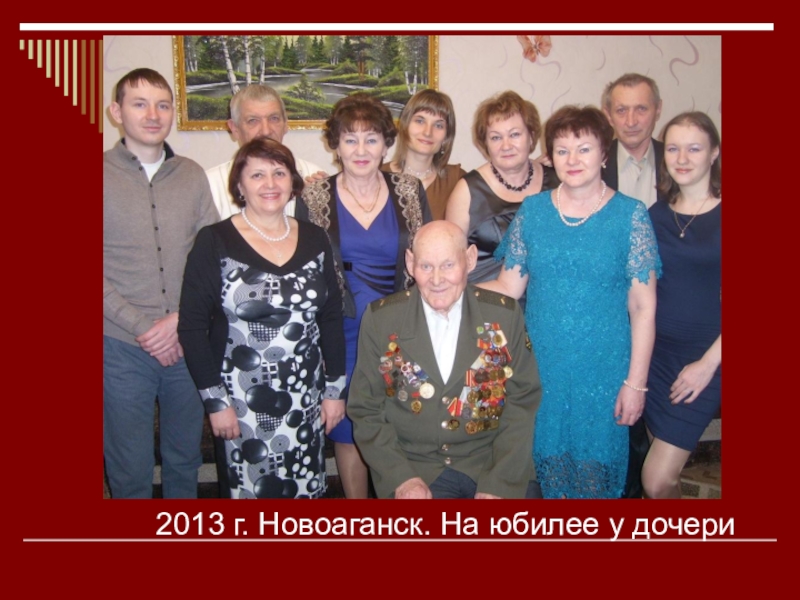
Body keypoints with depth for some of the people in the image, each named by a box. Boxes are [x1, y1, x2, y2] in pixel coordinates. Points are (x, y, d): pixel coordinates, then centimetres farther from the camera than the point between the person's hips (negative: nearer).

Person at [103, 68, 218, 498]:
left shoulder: (192, 175, 7)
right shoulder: (105, 174, -3)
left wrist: (179, 320, -9)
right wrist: (143, 328, -12)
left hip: (187, 343, 3)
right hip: (122, 348, -3)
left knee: (185, 460, 17)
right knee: (130, 470, 8)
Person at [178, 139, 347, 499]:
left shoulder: (314, 240, 5)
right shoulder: (215, 243, -6)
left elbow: (332, 318, 8)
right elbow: (192, 326, -7)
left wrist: (334, 388, 5)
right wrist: (214, 400, -9)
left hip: (305, 397, 3)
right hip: (242, 400, -3)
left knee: (308, 490, 10)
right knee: (251, 489, 5)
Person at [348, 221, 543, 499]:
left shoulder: (505, 315, -2)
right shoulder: (380, 319, -3)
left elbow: (523, 402, 0)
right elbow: (366, 410, 1)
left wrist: (501, 483, -9)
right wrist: (402, 479, -11)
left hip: (493, 462, 1)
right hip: (413, 466, -1)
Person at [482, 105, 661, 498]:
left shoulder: (630, 215, -5)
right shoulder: (532, 210, 3)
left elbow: (643, 306, -5)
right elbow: (508, 287, 3)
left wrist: (635, 382, -8)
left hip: (602, 375, -2)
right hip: (538, 369, 2)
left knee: (594, 469, 11)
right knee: (540, 466, 13)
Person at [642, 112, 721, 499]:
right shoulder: (655, 215, 7)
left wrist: (708, 364, -12)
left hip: (705, 357, -4)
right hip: (655, 351, 4)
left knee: (657, 480, -7)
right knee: (662, 475, 10)